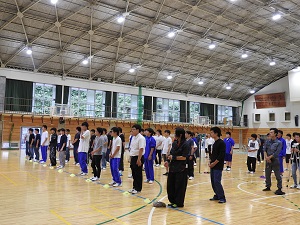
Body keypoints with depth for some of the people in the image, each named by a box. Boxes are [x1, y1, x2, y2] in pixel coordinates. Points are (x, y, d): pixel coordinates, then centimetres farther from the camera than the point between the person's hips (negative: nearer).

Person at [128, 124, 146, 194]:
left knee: (138, 174, 2)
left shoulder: (141, 138, -16)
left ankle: (138, 189, 12)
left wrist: (139, 159, -23)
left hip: (138, 158, -8)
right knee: (134, 174, 15)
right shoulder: (133, 138, 11)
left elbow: (141, 149, -21)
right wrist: (131, 158, 16)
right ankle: (134, 187, 26)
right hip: (133, 157, 8)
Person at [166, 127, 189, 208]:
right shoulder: (174, 143, 7)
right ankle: (173, 201, 28)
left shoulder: (185, 144, -13)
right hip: (173, 167, 7)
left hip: (181, 169, -7)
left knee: (179, 186, 3)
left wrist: (173, 157, -14)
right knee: (170, 185, 13)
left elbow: (184, 157, -16)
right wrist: (168, 160, 2)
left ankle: (179, 203, 17)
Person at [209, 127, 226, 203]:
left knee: (217, 182, -10)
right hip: (213, 166, 9)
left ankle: (222, 198, 1)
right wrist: (210, 162, 5)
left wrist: (214, 163, -15)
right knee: (213, 181, 11)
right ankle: (217, 195, 23)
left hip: (218, 166, -8)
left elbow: (221, 155, -18)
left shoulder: (221, 143, -13)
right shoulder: (214, 143, 13)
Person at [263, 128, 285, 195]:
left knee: (278, 176, 0)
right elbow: (265, 150, -1)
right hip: (268, 161, 5)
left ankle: (279, 189, 8)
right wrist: (266, 157, -15)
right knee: (267, 174, 13)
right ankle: (268, 187, 27)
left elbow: (277, 153, -15)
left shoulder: (279, 143, -8)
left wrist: (269, 157, -14)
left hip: (275, 161, -5)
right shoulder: (267, 141, 6)